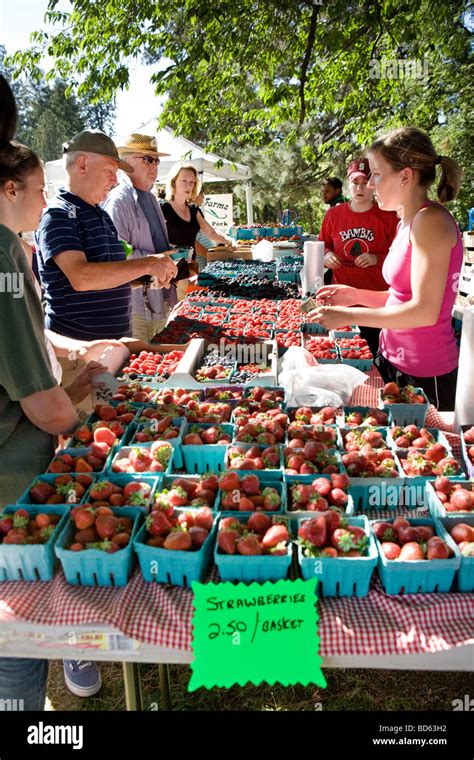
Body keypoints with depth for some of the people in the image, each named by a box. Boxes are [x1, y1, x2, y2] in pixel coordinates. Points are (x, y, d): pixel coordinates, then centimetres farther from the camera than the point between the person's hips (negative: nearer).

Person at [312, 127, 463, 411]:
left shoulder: (430, 220, -18)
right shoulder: (407, 222, 9)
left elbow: (424, 311, -23)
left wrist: (350, 316, -18)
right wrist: (356, 295, 4)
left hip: (424, 376, -8)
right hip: (393, 358, 8)